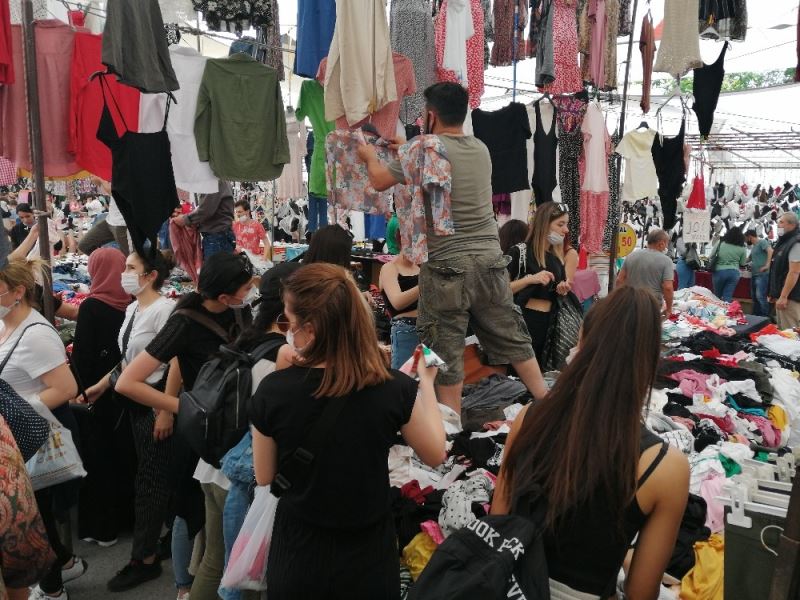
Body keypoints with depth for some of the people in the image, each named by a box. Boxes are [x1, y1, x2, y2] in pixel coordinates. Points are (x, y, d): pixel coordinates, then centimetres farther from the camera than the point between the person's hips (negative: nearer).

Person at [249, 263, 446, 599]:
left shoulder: (273, 390, -19)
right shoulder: (397, 389, -19)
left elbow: (265, 478, -3)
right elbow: (435, 455, -2)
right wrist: (426, 381, 7)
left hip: (298, 558, 0)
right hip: (370, 558, 0)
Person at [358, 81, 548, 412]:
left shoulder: (425, 146, -8)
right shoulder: (481, 149, 11)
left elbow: (380, 181, 0)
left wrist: (370, 156, 20)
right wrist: (407, 150, 33)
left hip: (446, 264, -5)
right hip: (489, 259, 6)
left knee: (446, 349, 4)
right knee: (513, 339, 15)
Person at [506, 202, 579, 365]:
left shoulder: (561, 256, 11)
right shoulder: (519, 252, -4)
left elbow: (560, 295, 17)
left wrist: (563, 290, -4)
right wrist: (530, 279, -19)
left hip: (550, 323, 5)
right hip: (522, 321, -5)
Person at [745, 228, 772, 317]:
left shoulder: (762, 242, -7)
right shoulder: (753, 247, 21)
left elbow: (770, 251, -23)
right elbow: (749, 259, 35)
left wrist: (767, 265, -27)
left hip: (762, 274, -10)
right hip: (754, 274, 10)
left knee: (760, 296, -15)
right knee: (754, 296, 12)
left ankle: (765, 317, -12)